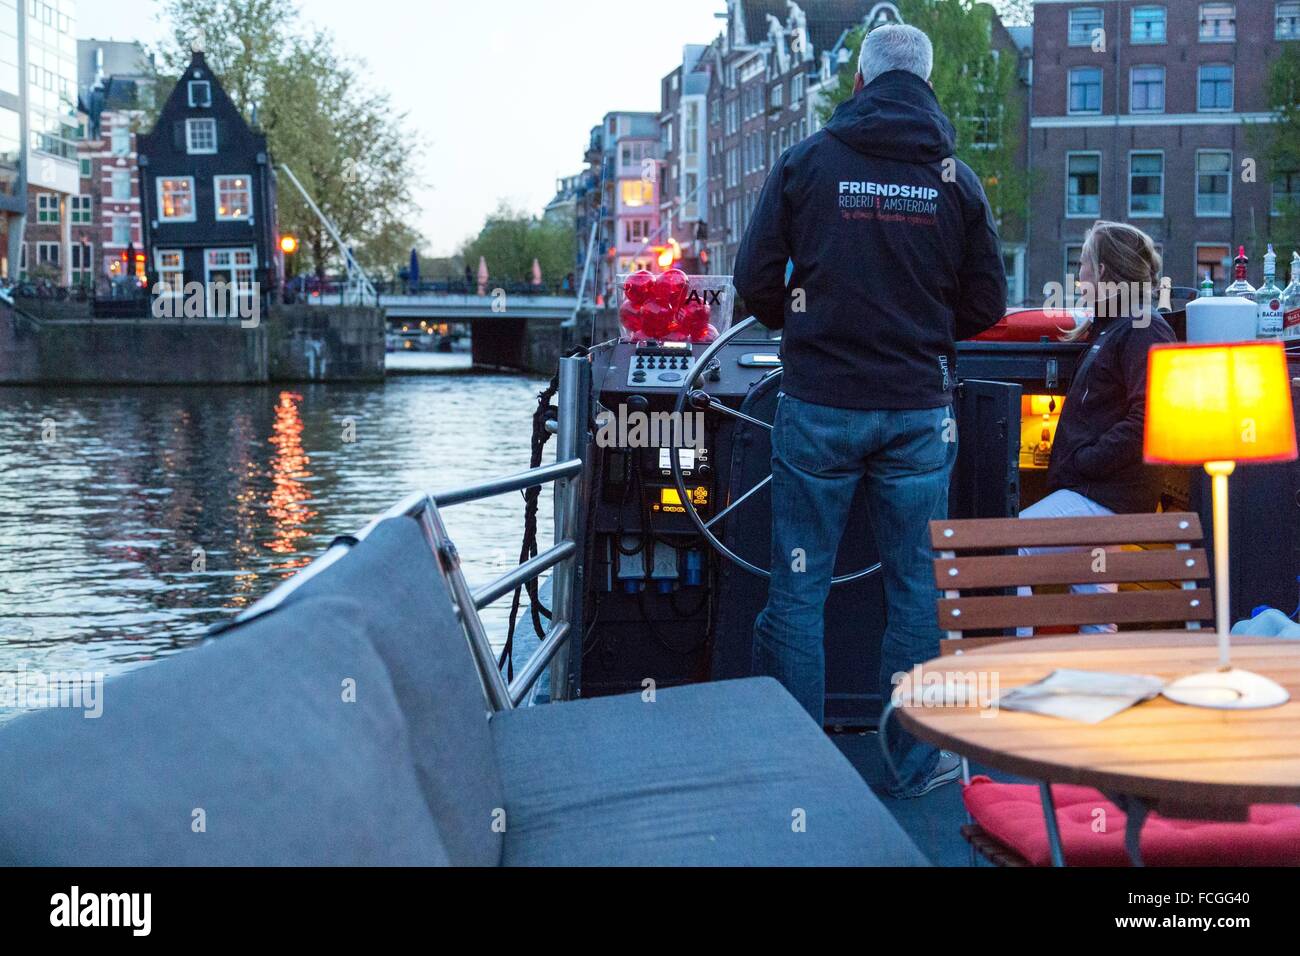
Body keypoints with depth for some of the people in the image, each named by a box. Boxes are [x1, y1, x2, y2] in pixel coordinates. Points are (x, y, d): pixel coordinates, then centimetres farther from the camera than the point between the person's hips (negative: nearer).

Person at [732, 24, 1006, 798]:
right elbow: (988, 305, 5)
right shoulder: (955, 178, 2)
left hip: (819, 407, -1)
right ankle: (916, 762, 19)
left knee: (799, 585, 8)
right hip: (920, 411, 1)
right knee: (917, 586, 10)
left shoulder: (806, 163, -2)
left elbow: (754, 281, -2)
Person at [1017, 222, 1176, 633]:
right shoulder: (1110, 329, 21)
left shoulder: (1144, 332, -11)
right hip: (1095, 491, 11)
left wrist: (1083, 460, -20)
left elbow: (1147, 421, -22)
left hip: (1106, 496, -11)